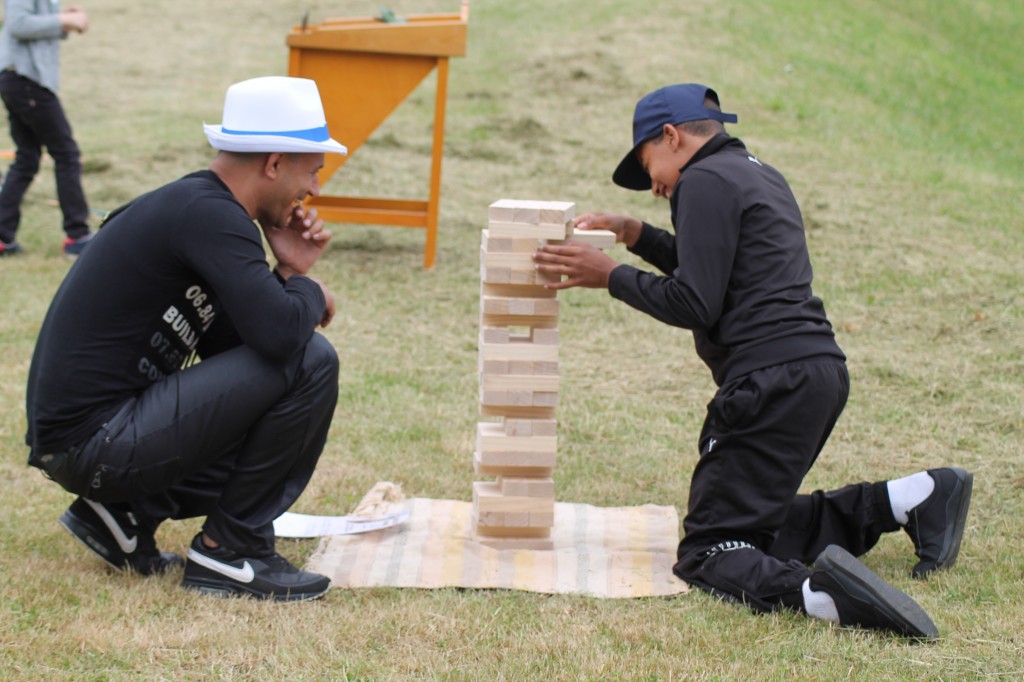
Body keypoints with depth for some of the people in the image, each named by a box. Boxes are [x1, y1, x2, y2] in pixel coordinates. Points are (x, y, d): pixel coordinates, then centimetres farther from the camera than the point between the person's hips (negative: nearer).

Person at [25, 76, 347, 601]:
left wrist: (287, 272, 7)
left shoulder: (193, 206, 15)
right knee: (309, 362, -15)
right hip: (94, 441, -10)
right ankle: (228, 550, -4)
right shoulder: (208, 214, -15)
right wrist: (310, 291, -4)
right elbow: (278, 333, -27)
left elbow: (228, 349, 19)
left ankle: (124, 513, 12)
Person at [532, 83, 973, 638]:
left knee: (707, 555, -12)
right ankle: (915, 499, 11)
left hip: (771, 381, -9)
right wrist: (635, 234, 28)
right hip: (820, 371, 9)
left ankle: (815, 591, -40)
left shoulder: (706, 181, -6)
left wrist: (611, 276, -2)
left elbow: (694, 305, -13)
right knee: (756, 520, 21)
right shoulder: (760, 176, 23)